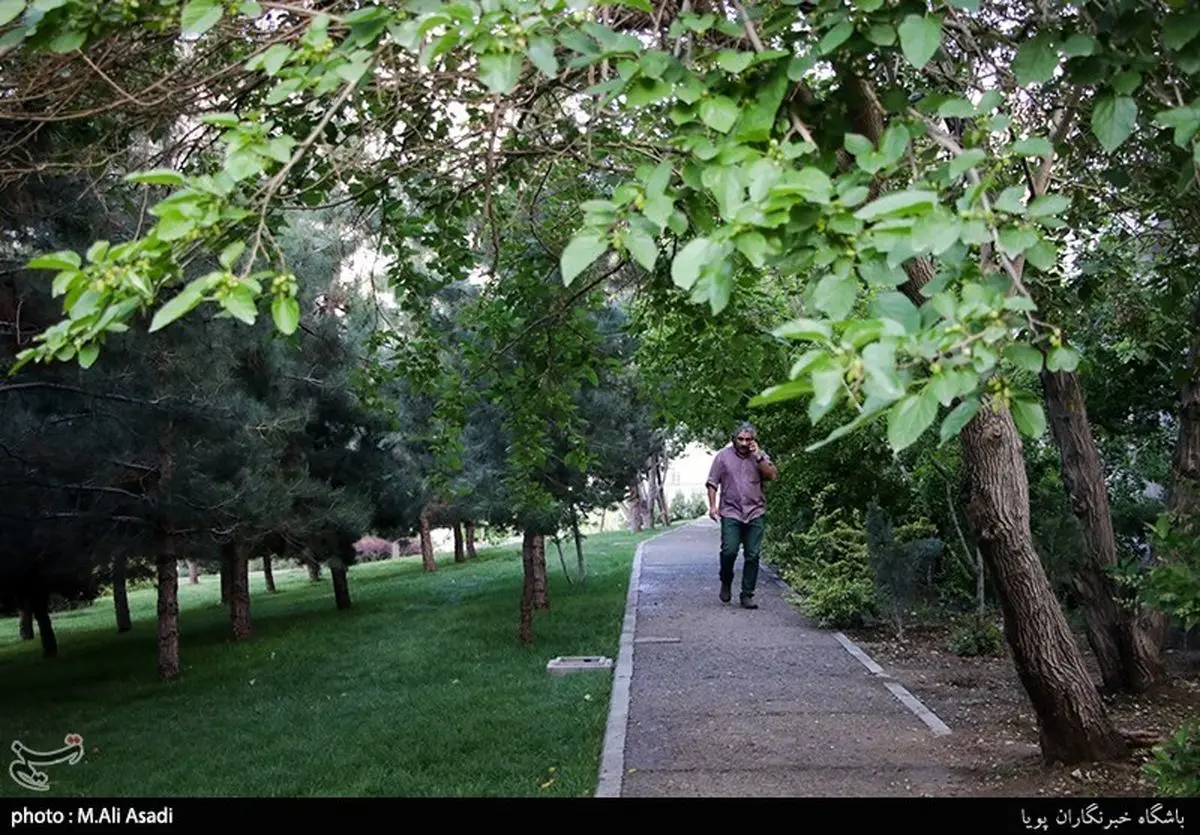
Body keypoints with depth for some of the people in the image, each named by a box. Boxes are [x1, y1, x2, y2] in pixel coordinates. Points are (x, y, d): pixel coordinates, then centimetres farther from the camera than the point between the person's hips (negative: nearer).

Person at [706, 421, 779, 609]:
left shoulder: (760, 456, 9)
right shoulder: (723, 456, 4)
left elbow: (773, 475, -6)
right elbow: (712, 483, 5)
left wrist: (757, 456, -11)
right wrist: (712, 505, -4)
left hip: (755, 513, 2)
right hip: (731, 513, -2)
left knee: (752, 555, 1)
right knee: (729, 551, -13)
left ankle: (747, 595, 10)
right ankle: (726, 583, 15)